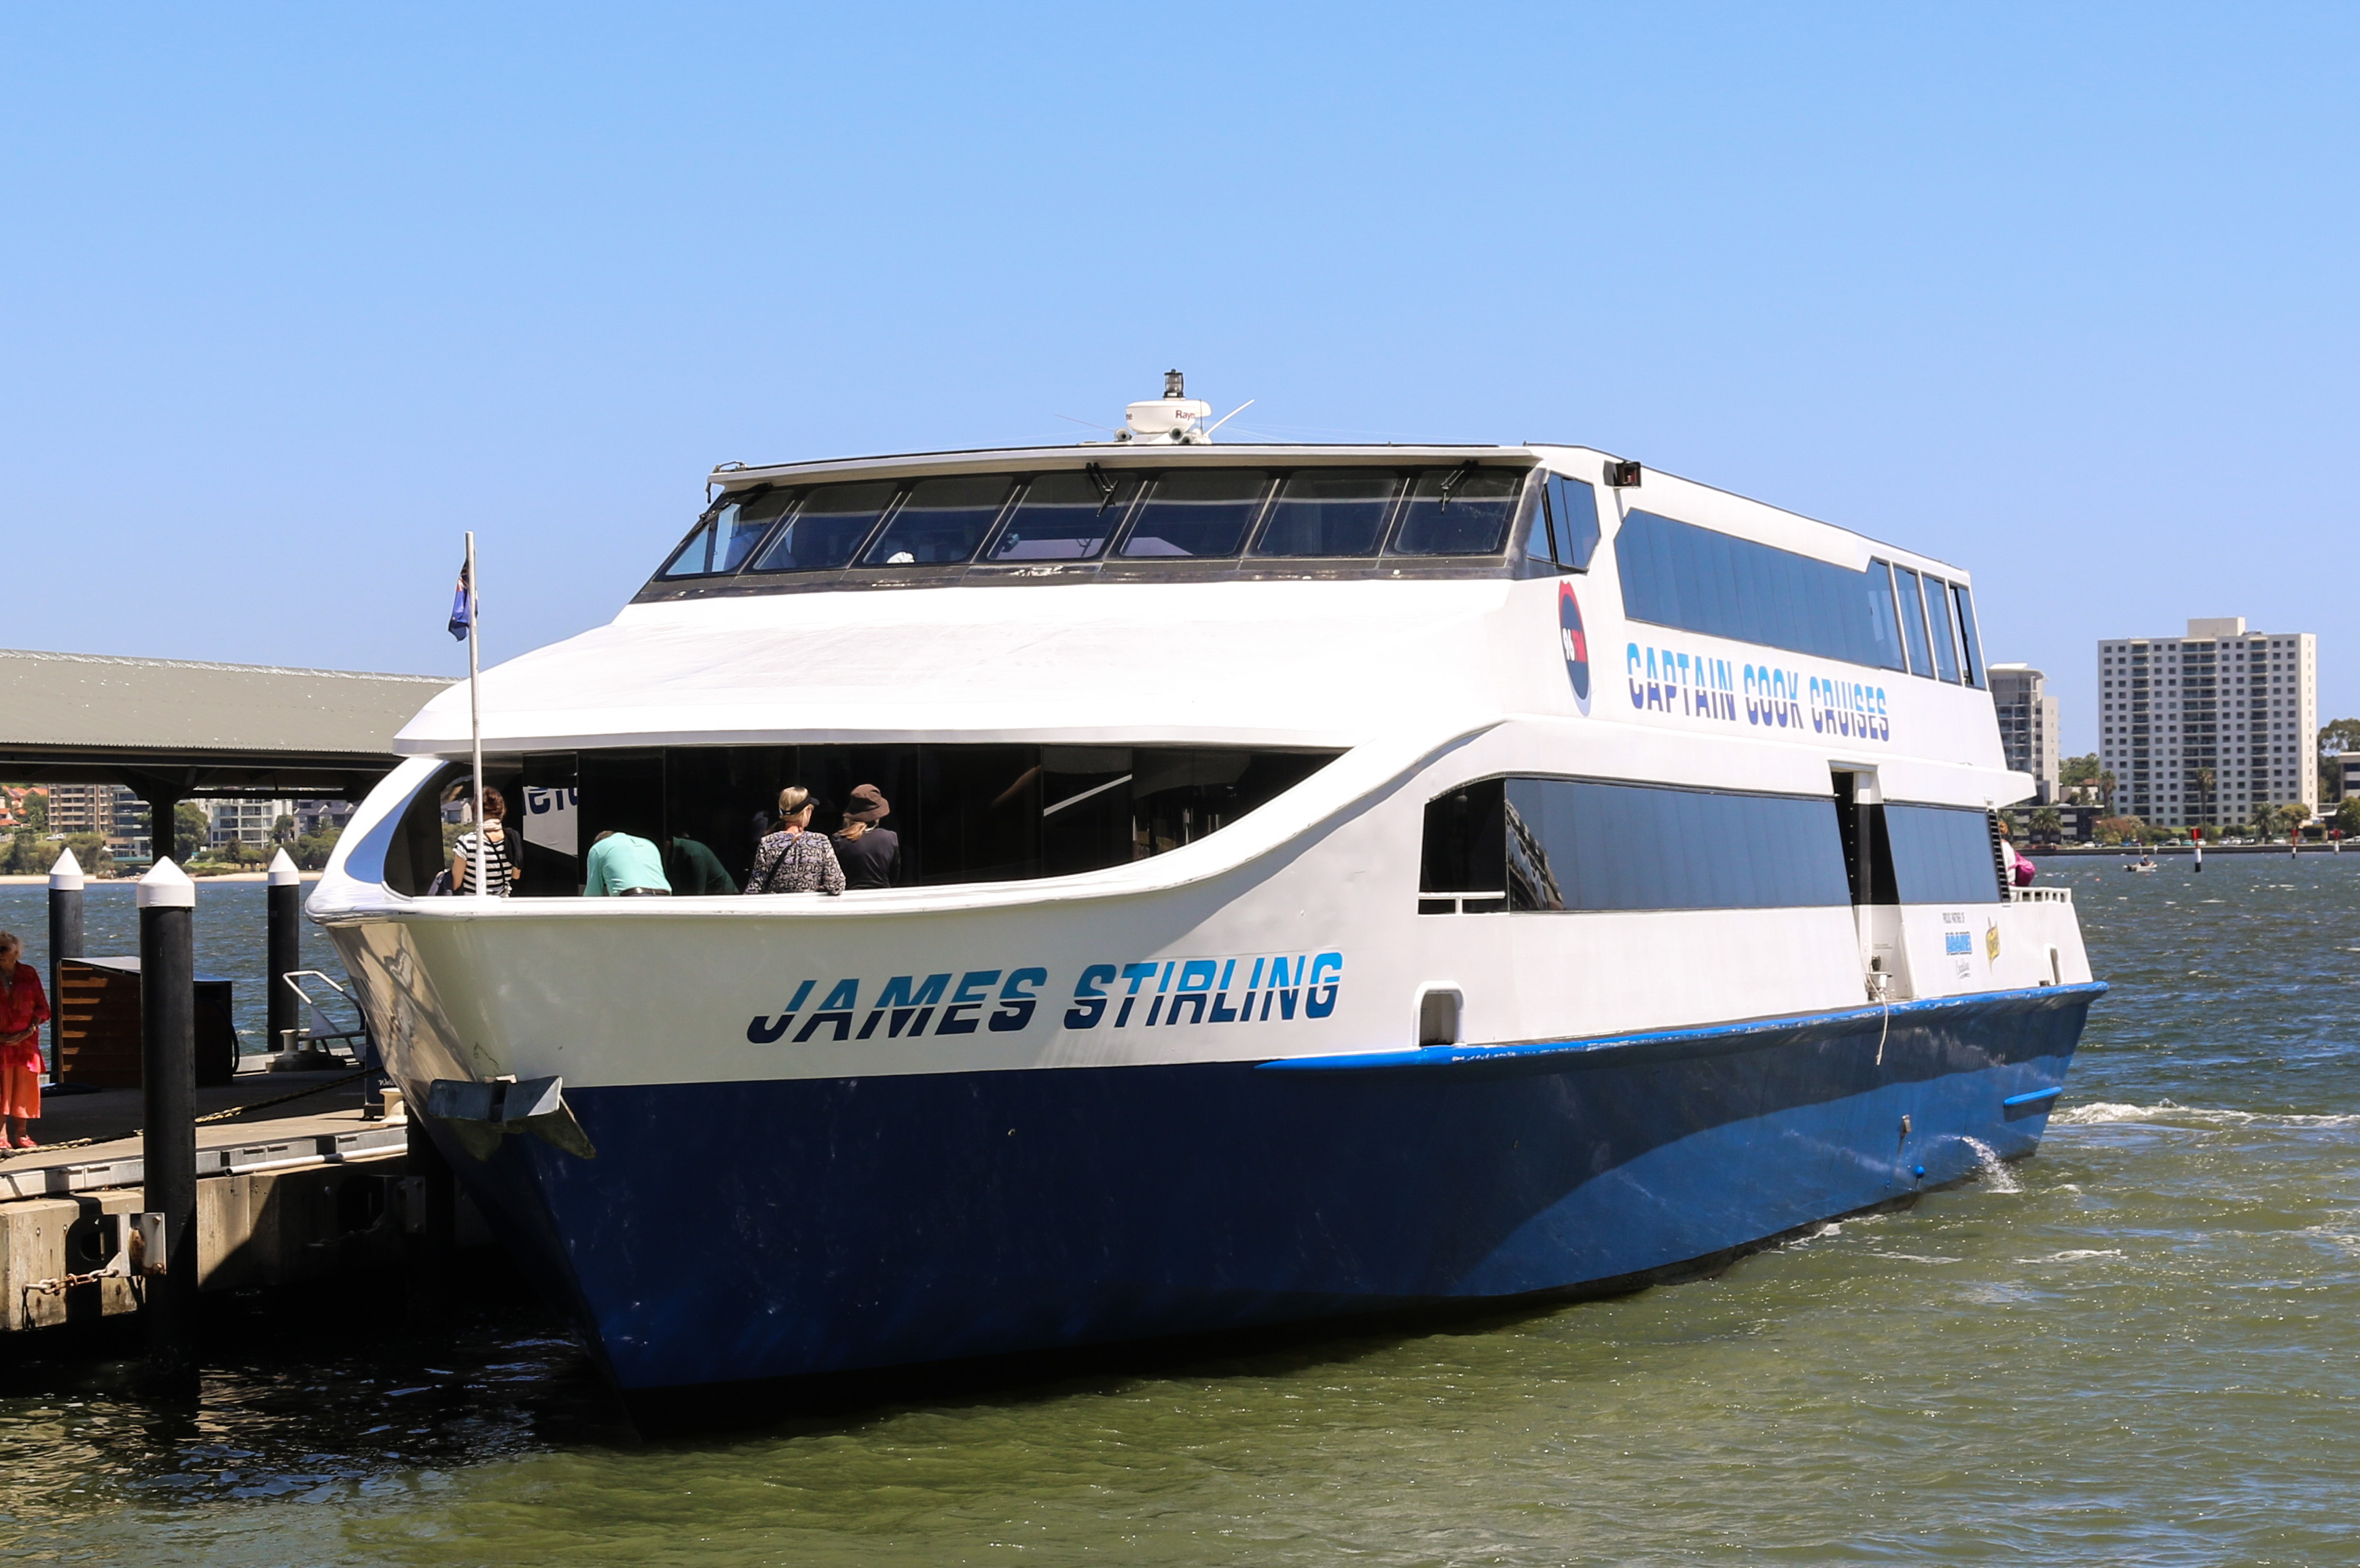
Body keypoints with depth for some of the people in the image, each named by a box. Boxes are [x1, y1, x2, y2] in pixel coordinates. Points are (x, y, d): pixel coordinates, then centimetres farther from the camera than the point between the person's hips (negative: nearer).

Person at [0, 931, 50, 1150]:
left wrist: (31, 1030, -7)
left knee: (23, 1088, 3)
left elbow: (41, 1007, 7)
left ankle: (20, 1134, 12)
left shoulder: (29, 974, 6)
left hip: (26, 1040, 2)